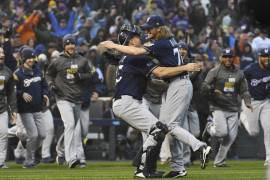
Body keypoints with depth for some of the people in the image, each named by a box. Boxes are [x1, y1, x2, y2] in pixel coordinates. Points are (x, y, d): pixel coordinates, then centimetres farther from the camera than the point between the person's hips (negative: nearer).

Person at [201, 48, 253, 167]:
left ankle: (219, 161, 7)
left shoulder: (239, 73, 11)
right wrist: (213, 90, -26)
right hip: (218, 107, -4)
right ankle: (210, 127, 15)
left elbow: (244, 90, 14)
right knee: (222, 132, -20)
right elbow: (204, 86, -5)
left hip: (233, 109, 4)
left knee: (231, 136, -4)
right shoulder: (215, 71, -1)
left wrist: (247, 102, -4)